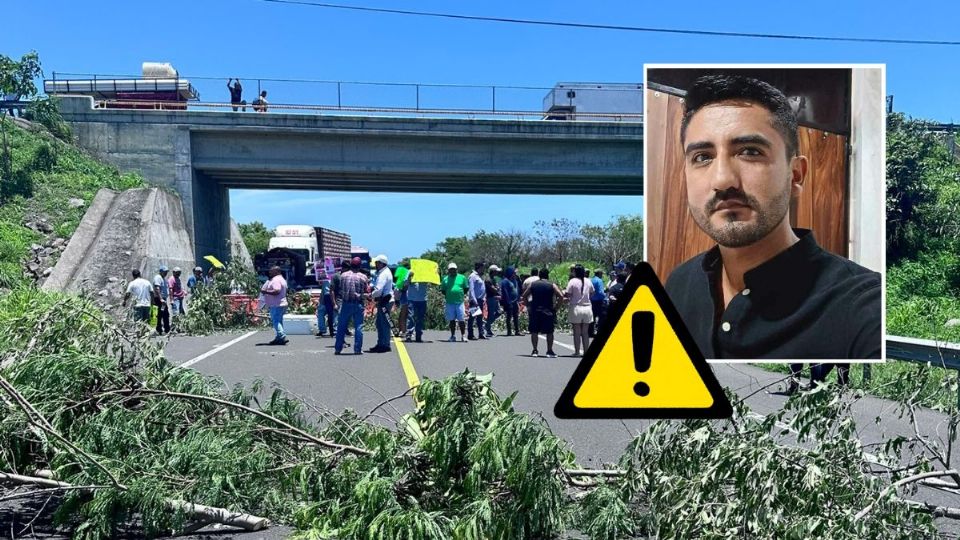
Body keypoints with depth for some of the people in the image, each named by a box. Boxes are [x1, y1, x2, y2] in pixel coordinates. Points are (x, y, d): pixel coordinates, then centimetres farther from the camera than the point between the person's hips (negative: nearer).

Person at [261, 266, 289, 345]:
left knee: (276, 322, -11)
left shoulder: (276, 280, -14)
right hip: (282, 304, 11)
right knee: (278, 322, 13)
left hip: (276, 305, -11)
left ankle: (282, 337, -19)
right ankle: (279, 338, 16)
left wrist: (265, 291, -20)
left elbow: (276, 291, -27)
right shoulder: (281, 279, 20)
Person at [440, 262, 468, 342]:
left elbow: (466, 288, 11)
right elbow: (442, 290, 13)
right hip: (449, 303, 1)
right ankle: (453, 336, 15)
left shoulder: (462, 277, 6)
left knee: (461, 320, -1)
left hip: (460, 302, -1)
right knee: (452, 320, 7)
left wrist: (461, 295, 2)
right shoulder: (445, 279, 8)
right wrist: (448, 296, 1)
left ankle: (462, 336, 6)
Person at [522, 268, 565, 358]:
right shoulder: (552, 285, 0)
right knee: (549, 332, 7)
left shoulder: (532, 284, 7)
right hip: (548, 311, -2)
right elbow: (561, 296, -9)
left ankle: (534, 351, 7)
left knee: (534, 331, 9)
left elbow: (524, 295, 8)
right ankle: (549, 351, 6)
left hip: (535, 310, 2)